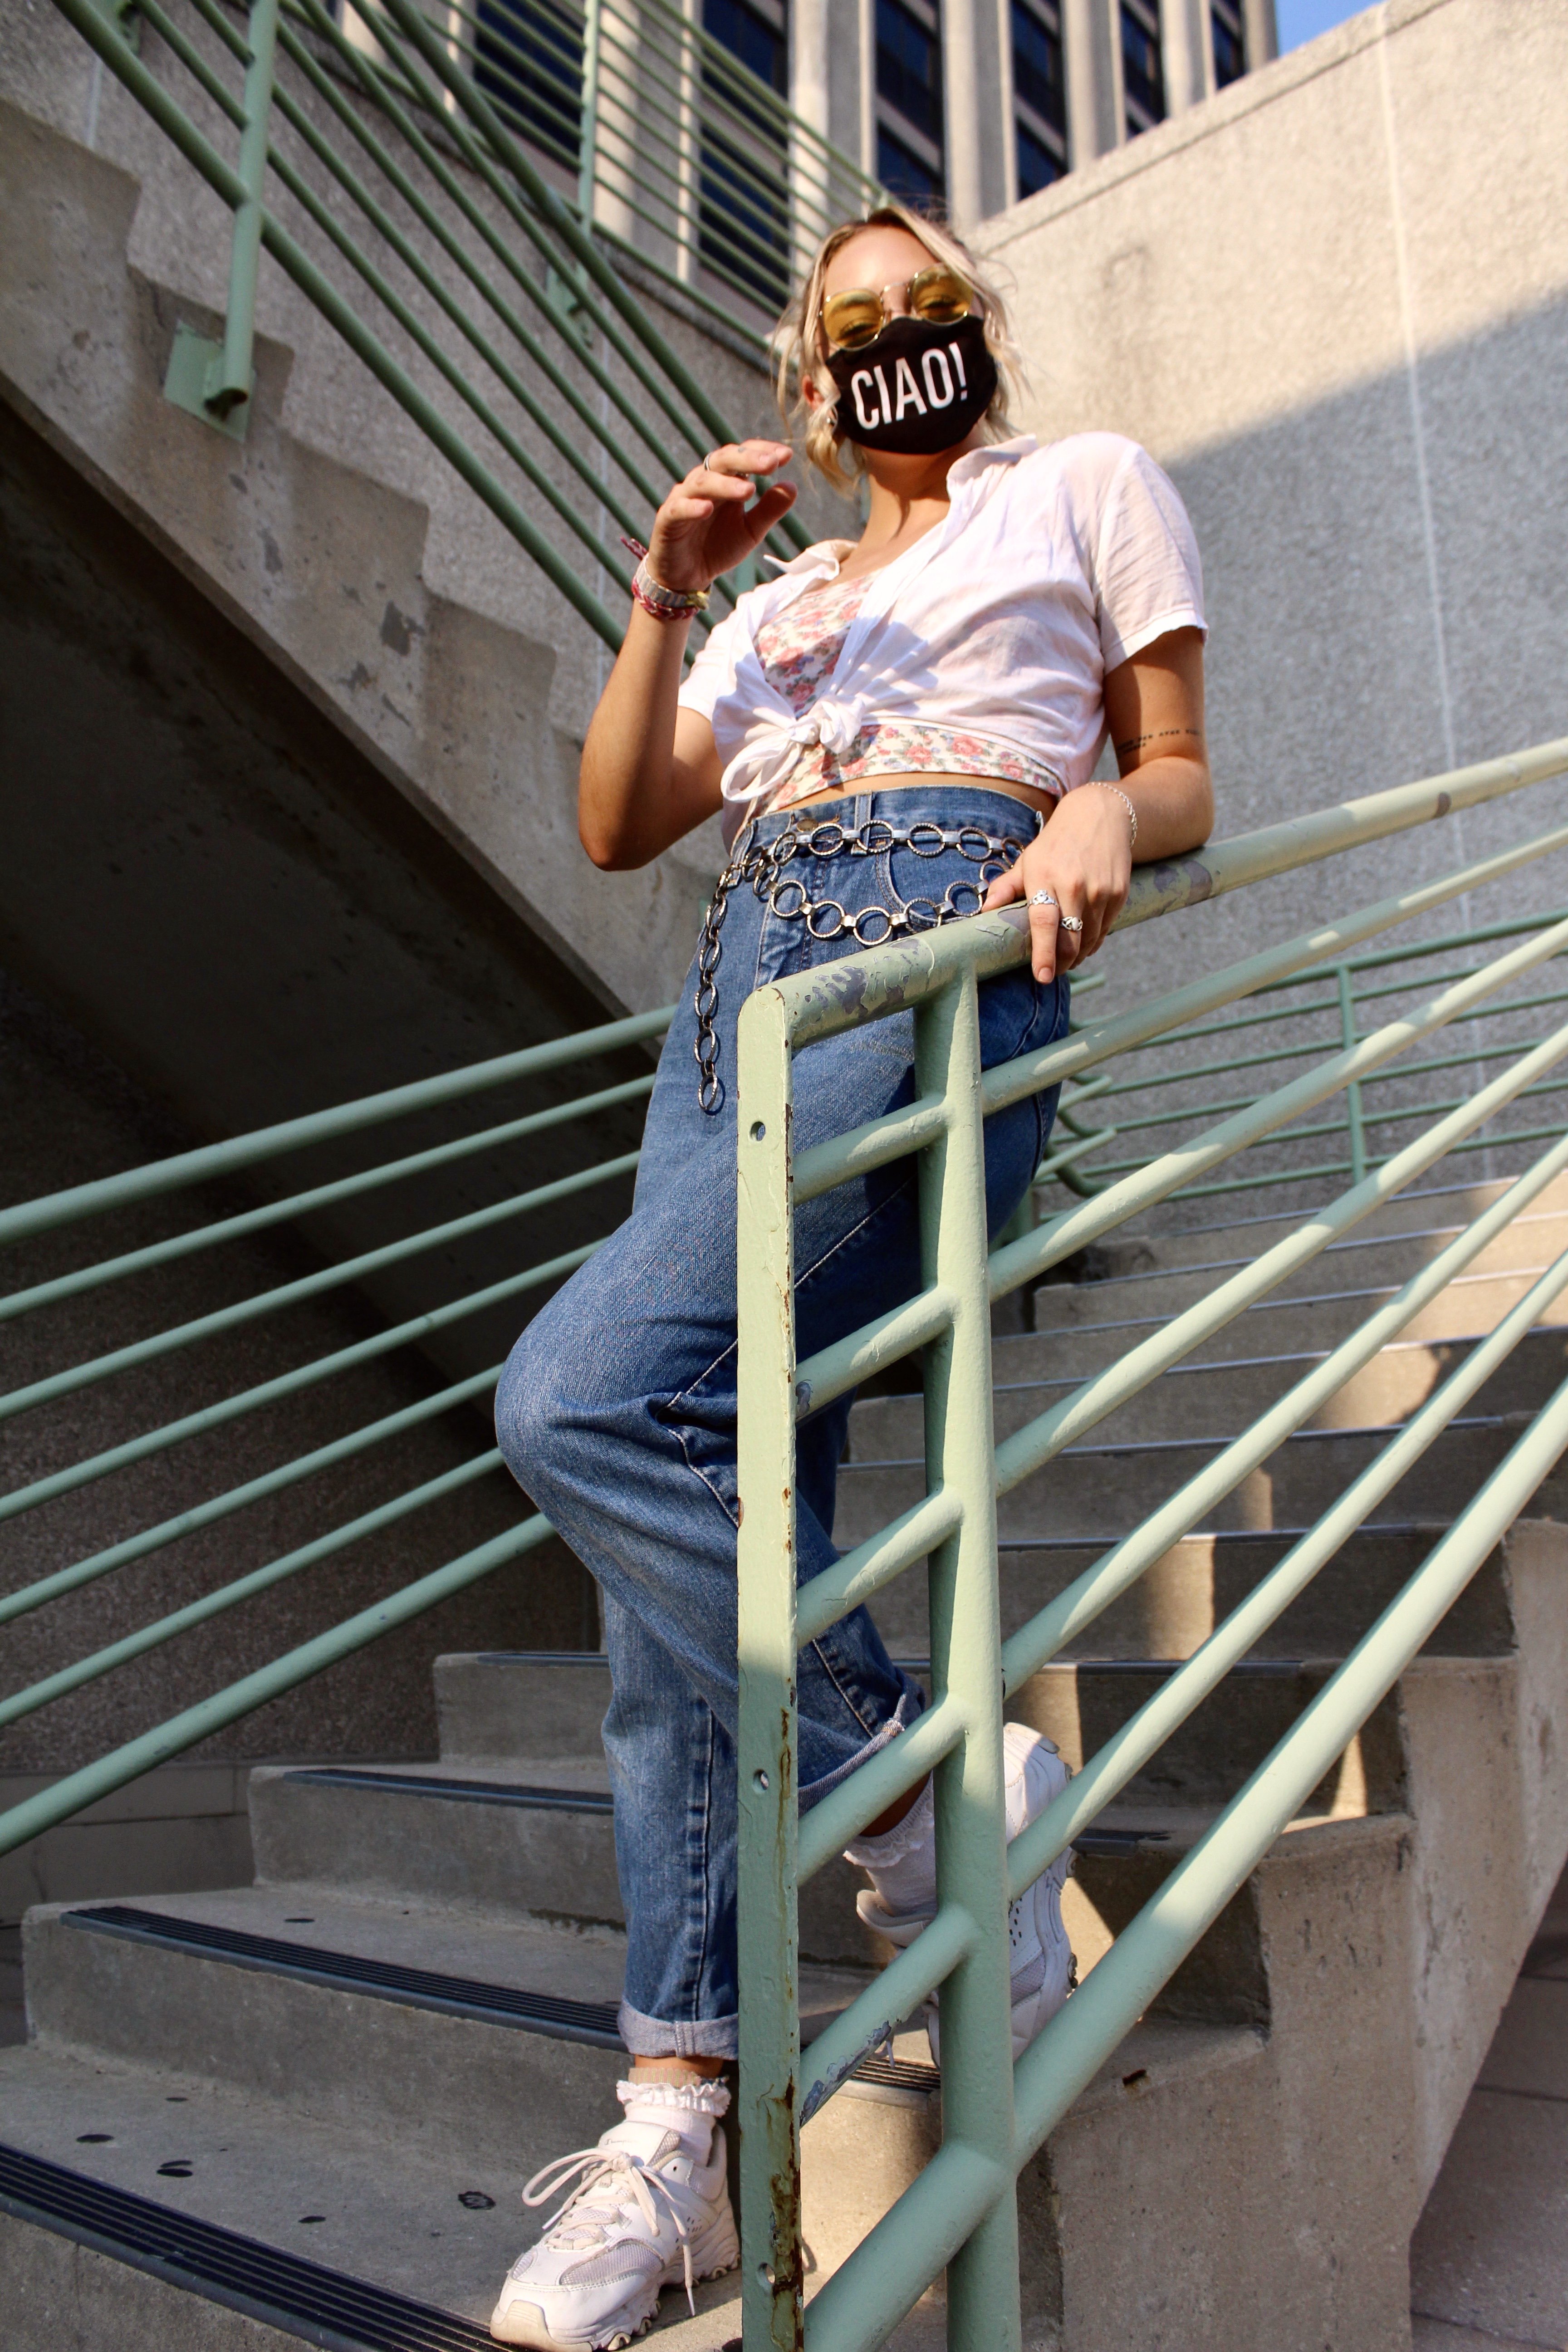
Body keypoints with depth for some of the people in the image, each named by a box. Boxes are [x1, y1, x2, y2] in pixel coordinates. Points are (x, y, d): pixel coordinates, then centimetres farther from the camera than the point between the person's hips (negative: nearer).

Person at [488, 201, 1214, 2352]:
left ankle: (927, 1780, -9)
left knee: (589, 1398, -26)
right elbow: (616, 827, 19)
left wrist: (1106, 807, -10)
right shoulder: (781, 602, 31)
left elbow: (1184, 778, 13)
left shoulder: (1088, 486, 21)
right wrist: (662, 600, 7)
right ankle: (679, 2122, 1)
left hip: (948, 951, -6)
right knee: (701, 1528, -6)